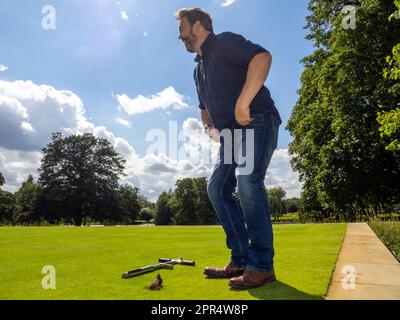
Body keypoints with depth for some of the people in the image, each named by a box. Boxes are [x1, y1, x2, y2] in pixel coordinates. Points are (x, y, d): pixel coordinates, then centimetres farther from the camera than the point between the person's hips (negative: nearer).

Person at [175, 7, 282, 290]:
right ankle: (241, 260, 6)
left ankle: (262, 266, -17)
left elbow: (262, 57, -21)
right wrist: (209, 126, 16)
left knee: (247, 179, -27)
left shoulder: (224, 42, -2)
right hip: (233, 134, 10)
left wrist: (242, 104, -25)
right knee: (217, 187, 2)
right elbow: (205, 106, 37)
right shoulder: (199, 68, 25)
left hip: (257, 122, -9)